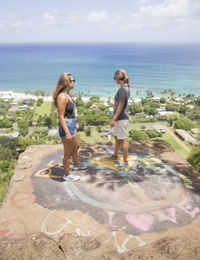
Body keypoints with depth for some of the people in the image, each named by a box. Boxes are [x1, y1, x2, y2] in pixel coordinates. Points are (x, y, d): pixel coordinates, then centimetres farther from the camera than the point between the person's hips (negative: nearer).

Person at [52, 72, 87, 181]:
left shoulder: (67, 95, 7)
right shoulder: (62, 97, -22)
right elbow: (61, 117, -22)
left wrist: (74, 123, 26)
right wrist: (67, 132, -23)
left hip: (72, 125, 10)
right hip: (66, 126, -10)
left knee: (76, 146, 28)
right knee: (68, 152, 6)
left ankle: (76, 165, 52)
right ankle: (67, 174, 25)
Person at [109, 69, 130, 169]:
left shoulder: (122, 89, -19)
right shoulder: (126, 88, 10)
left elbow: (121, 106, -21)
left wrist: (113, 119, -19)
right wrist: (114, 118, 21)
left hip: (121, 118, -10)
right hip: (119, 118, 10)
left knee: (122, 140, 0)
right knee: (117, 138, 21)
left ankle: (125, 161, 12)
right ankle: (115, 156, 37)